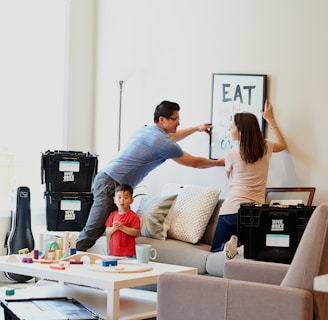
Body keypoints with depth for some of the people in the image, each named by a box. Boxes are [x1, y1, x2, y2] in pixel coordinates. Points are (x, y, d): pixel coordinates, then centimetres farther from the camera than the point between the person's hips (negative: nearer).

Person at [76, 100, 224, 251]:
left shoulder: (146, 130, 15)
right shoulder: (163, 143, -11)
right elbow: (195, 162, 2)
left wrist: (197, 128, 45)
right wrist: (219, 163, 17)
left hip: (106, 178, 10)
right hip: (111, 185, -10)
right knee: (92, 231, -11)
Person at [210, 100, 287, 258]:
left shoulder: (231, 154, -6)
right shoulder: (265, 148, 3)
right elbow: (282, 145, 30)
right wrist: (270, 120, 35)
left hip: (232, 210, -3)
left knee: (215, 250, 12)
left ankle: (233, 242, -19)